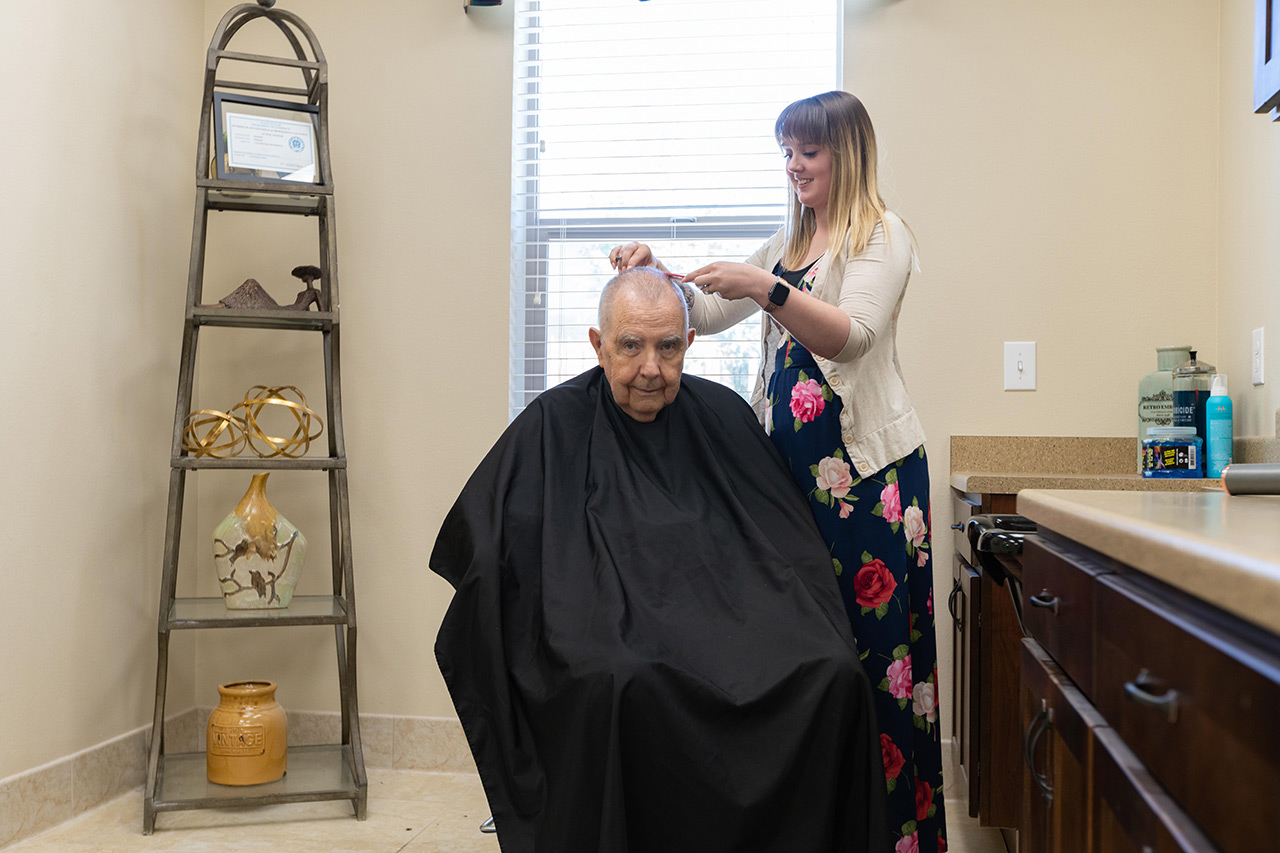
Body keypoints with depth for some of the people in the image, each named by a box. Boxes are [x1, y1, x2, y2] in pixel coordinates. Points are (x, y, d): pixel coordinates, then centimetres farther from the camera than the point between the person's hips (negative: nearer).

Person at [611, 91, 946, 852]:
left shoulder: (880, 234, -1)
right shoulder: (788, 242, 21)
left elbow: (852, 335, -17)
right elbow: (709, 315, 21)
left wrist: (767, 290, -31)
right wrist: (660, 274, 3)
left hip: (866, 464, -6)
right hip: (790, 461, 7)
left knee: (872, 644, -5)